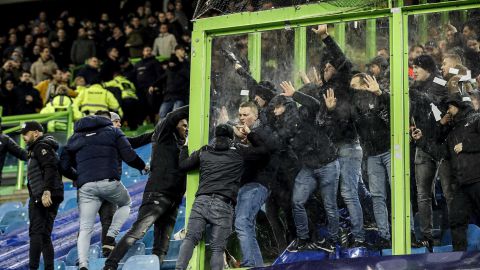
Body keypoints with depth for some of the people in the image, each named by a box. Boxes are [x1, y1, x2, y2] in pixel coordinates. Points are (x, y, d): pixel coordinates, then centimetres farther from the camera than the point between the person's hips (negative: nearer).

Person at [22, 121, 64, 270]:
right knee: (45, 235, 11)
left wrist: (46, 191, -28)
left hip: (43, 197, -10)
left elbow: (50, 168, -20)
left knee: (36, 233, -12)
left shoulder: (41, 146, -7)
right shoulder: (37, 148, 25)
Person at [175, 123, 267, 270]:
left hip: (201, 201, 2)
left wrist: (185, 146, 46)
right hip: (224, 205, -1)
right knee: (217, 248, -1)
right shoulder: (239, 152, 13)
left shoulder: (204, 151, 18)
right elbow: (263, 150, 22)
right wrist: (249, 133, 34)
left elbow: (183, 164, 28)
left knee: (190, 238, -2)